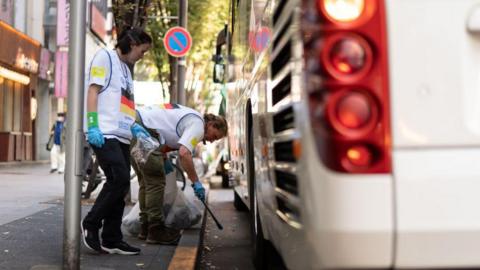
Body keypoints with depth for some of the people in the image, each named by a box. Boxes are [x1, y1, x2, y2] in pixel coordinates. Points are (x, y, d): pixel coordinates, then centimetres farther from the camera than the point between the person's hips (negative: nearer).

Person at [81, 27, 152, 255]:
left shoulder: (125, 68, 25)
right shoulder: (105, 57, 0)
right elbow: (93, 91, -9)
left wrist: (134, 127, 16)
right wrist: (93, 126, -17)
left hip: (121, 135, 9)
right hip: (105, 133, -9)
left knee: (120, 186, 4)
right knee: (119, 180, -16)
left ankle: (111, 240, 9)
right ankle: (91, 224, 1)